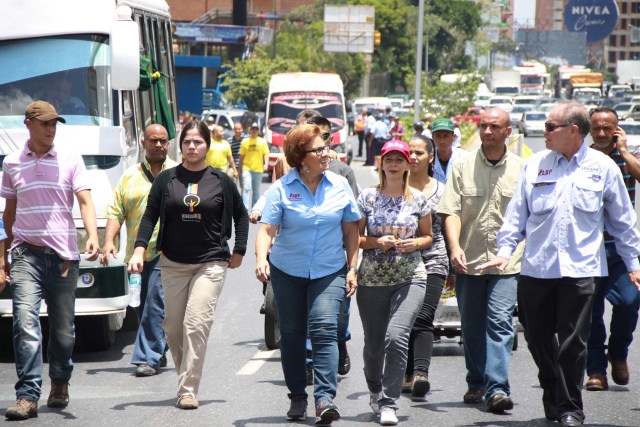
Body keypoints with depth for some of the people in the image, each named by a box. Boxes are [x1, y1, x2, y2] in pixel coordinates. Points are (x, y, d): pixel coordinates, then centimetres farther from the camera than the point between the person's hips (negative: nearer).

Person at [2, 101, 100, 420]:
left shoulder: (70, 160, 3)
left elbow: (85, 201, -5)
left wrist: (92, 236, -21)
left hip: (63, 254, 0)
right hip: (26, 253, 0)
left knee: (63, 327, 9)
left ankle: (60, 382, 30)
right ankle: (27, 395, -18)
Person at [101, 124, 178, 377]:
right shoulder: (130, 176, 14)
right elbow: (115, 212, 9)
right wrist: (109, 241, -5)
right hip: (136, 252, 4)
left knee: (155, 305, -14)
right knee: (141, 307, 9)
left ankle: (148, 358, -13)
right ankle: (158, 353, 23)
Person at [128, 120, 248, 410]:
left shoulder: (221, 181, 3)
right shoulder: (166, 180, 4)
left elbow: (241, 214, 15)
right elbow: (150, 217, 4)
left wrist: (239, 251, 10)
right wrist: (139, 250, -9)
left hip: (211, 263, -2)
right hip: (173, 263, 2)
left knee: (197, 324, -13)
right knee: (173, 328, 5)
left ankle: (188, 390, -11)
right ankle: (186, 377, 24)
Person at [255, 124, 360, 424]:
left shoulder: (339, 186, 1)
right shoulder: (282, 188, -6)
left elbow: (351, 230, 8)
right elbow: (267, 229, -11)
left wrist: (352, 268, 5)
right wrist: (261, 258, -28)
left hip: (329, 272, 0)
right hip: (287, 272, 0)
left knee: (324, 329, -16)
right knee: (292, 334, 8)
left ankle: (325, 398, -22)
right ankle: (297, 397, 22)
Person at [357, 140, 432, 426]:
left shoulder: (418, 199, 4)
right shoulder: (367, 197, 2)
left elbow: (428, 236, 14)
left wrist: (415, 243, -7)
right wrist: (378, 242, -13)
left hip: (410, 278, -1)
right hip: (372, 280, 1)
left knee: (396, 336, -19)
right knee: (374, 342, 9)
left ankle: (388, 404, -13)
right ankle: (375, 390, 38)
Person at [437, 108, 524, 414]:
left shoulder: (521, 169, 4)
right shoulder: (463, 167, 3)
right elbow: (451, 212, -4)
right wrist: (455, 247, -19)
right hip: (469, 261, 2)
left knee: (500, 322, -13)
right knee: (471, 327, 11)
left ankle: (497, 388, -17)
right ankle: (476, 384, 25)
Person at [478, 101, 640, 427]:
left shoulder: (603, 168, 5)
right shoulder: (534, 165, 8)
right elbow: (517, 212, 10)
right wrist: (505, 250, -3)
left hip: (580, 268, -2)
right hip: (536, 267, 2)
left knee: (573, 342, -3)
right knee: (537, 336, 8)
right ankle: (553, 392, 30)